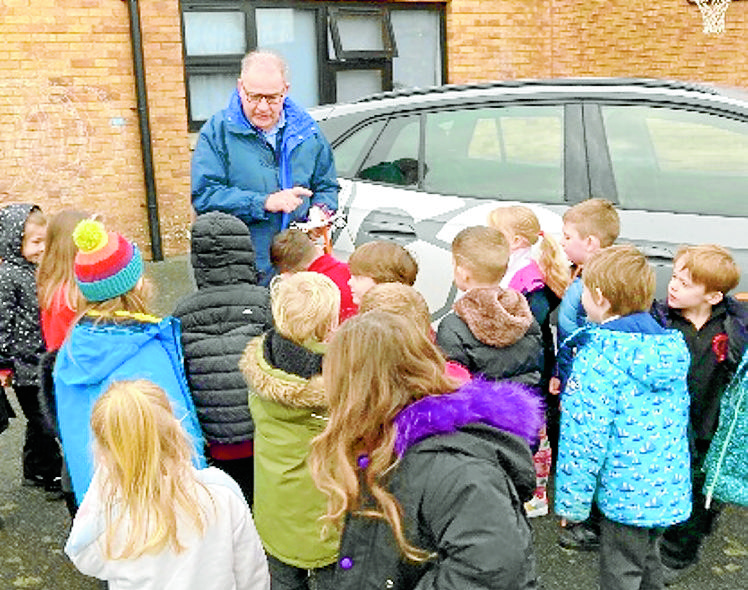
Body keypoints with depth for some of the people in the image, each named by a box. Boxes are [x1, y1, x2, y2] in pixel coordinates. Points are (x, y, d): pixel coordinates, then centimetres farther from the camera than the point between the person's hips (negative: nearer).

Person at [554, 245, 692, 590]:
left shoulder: (599, 357, -22)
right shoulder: (671, 348, 1)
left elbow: (585, 438, -21)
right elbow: (678, 418, 13)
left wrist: (571, 502, -11)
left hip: (626, 494, -7)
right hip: (669, 489, 7)